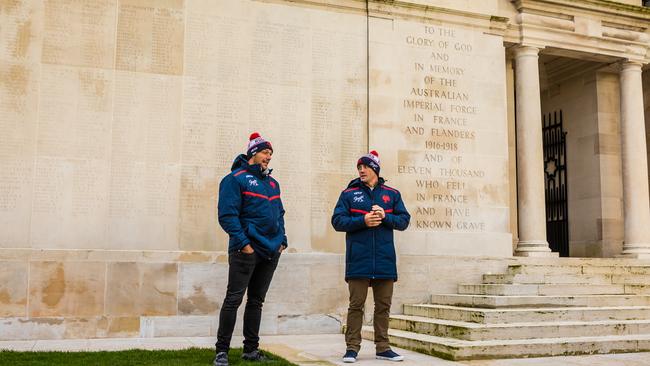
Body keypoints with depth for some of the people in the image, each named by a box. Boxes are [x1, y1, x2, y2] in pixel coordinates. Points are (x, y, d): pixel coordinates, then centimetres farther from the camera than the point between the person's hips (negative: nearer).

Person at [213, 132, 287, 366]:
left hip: (271, 251, 7)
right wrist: (242, 243, -18)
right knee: (234, 299, -5)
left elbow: (279, 213, 24)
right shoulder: (236, 178, -6)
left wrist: (282, 240, 11)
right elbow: (227, 215, -13)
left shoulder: (272, 182, 18)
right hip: (247, 250, -7)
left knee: (256, 301, 12)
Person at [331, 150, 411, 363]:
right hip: (358, 259, -2)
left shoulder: (392, 194, 10)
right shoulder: (349, 194, 5)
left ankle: (383, 348, 18)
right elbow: (337, 221, -2)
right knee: (356, 305, 0)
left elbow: (404, 220, 7)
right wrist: (363, 221, -15)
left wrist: (385, 216, -11)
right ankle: (352, 348, 7)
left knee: (383, 305, 9)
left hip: (384, 259, 2)